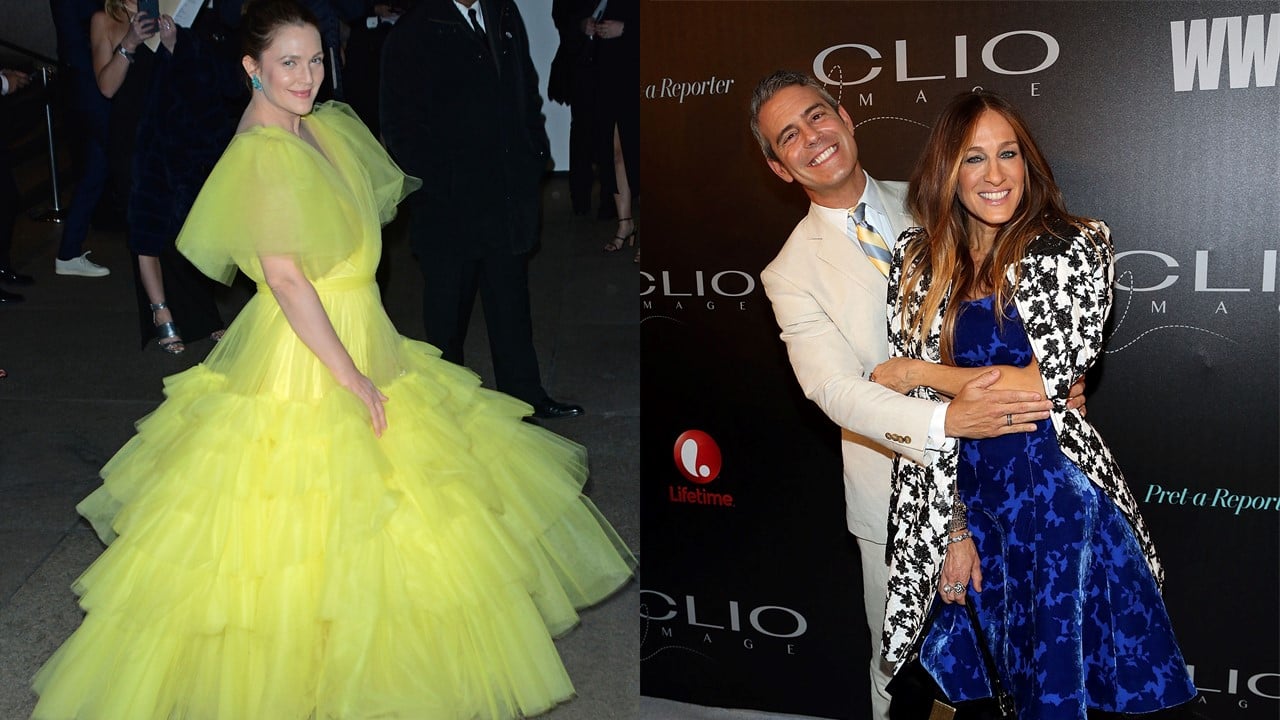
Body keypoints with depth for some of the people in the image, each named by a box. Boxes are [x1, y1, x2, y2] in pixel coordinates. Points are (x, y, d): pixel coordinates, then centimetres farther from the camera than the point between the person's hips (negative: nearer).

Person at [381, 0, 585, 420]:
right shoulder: (413, 34, -9)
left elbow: (527, 87, 15)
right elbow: (402, 128, -9)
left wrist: (536, 153, 6)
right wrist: (440, 181, -13)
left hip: (510, 192, 5)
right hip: (450, 207, -5)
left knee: (511, 297, 14)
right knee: (448, 306, 10)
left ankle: (524, 394, 25)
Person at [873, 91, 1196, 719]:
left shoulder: (1077, 249, -5)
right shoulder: (918, 260, 0)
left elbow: (1048, 382, -15)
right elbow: (916, 408, -2)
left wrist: (920, 372, -9)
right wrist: (952, 530, -4)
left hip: (1063, 505, -2)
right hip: (963, 508, 2)